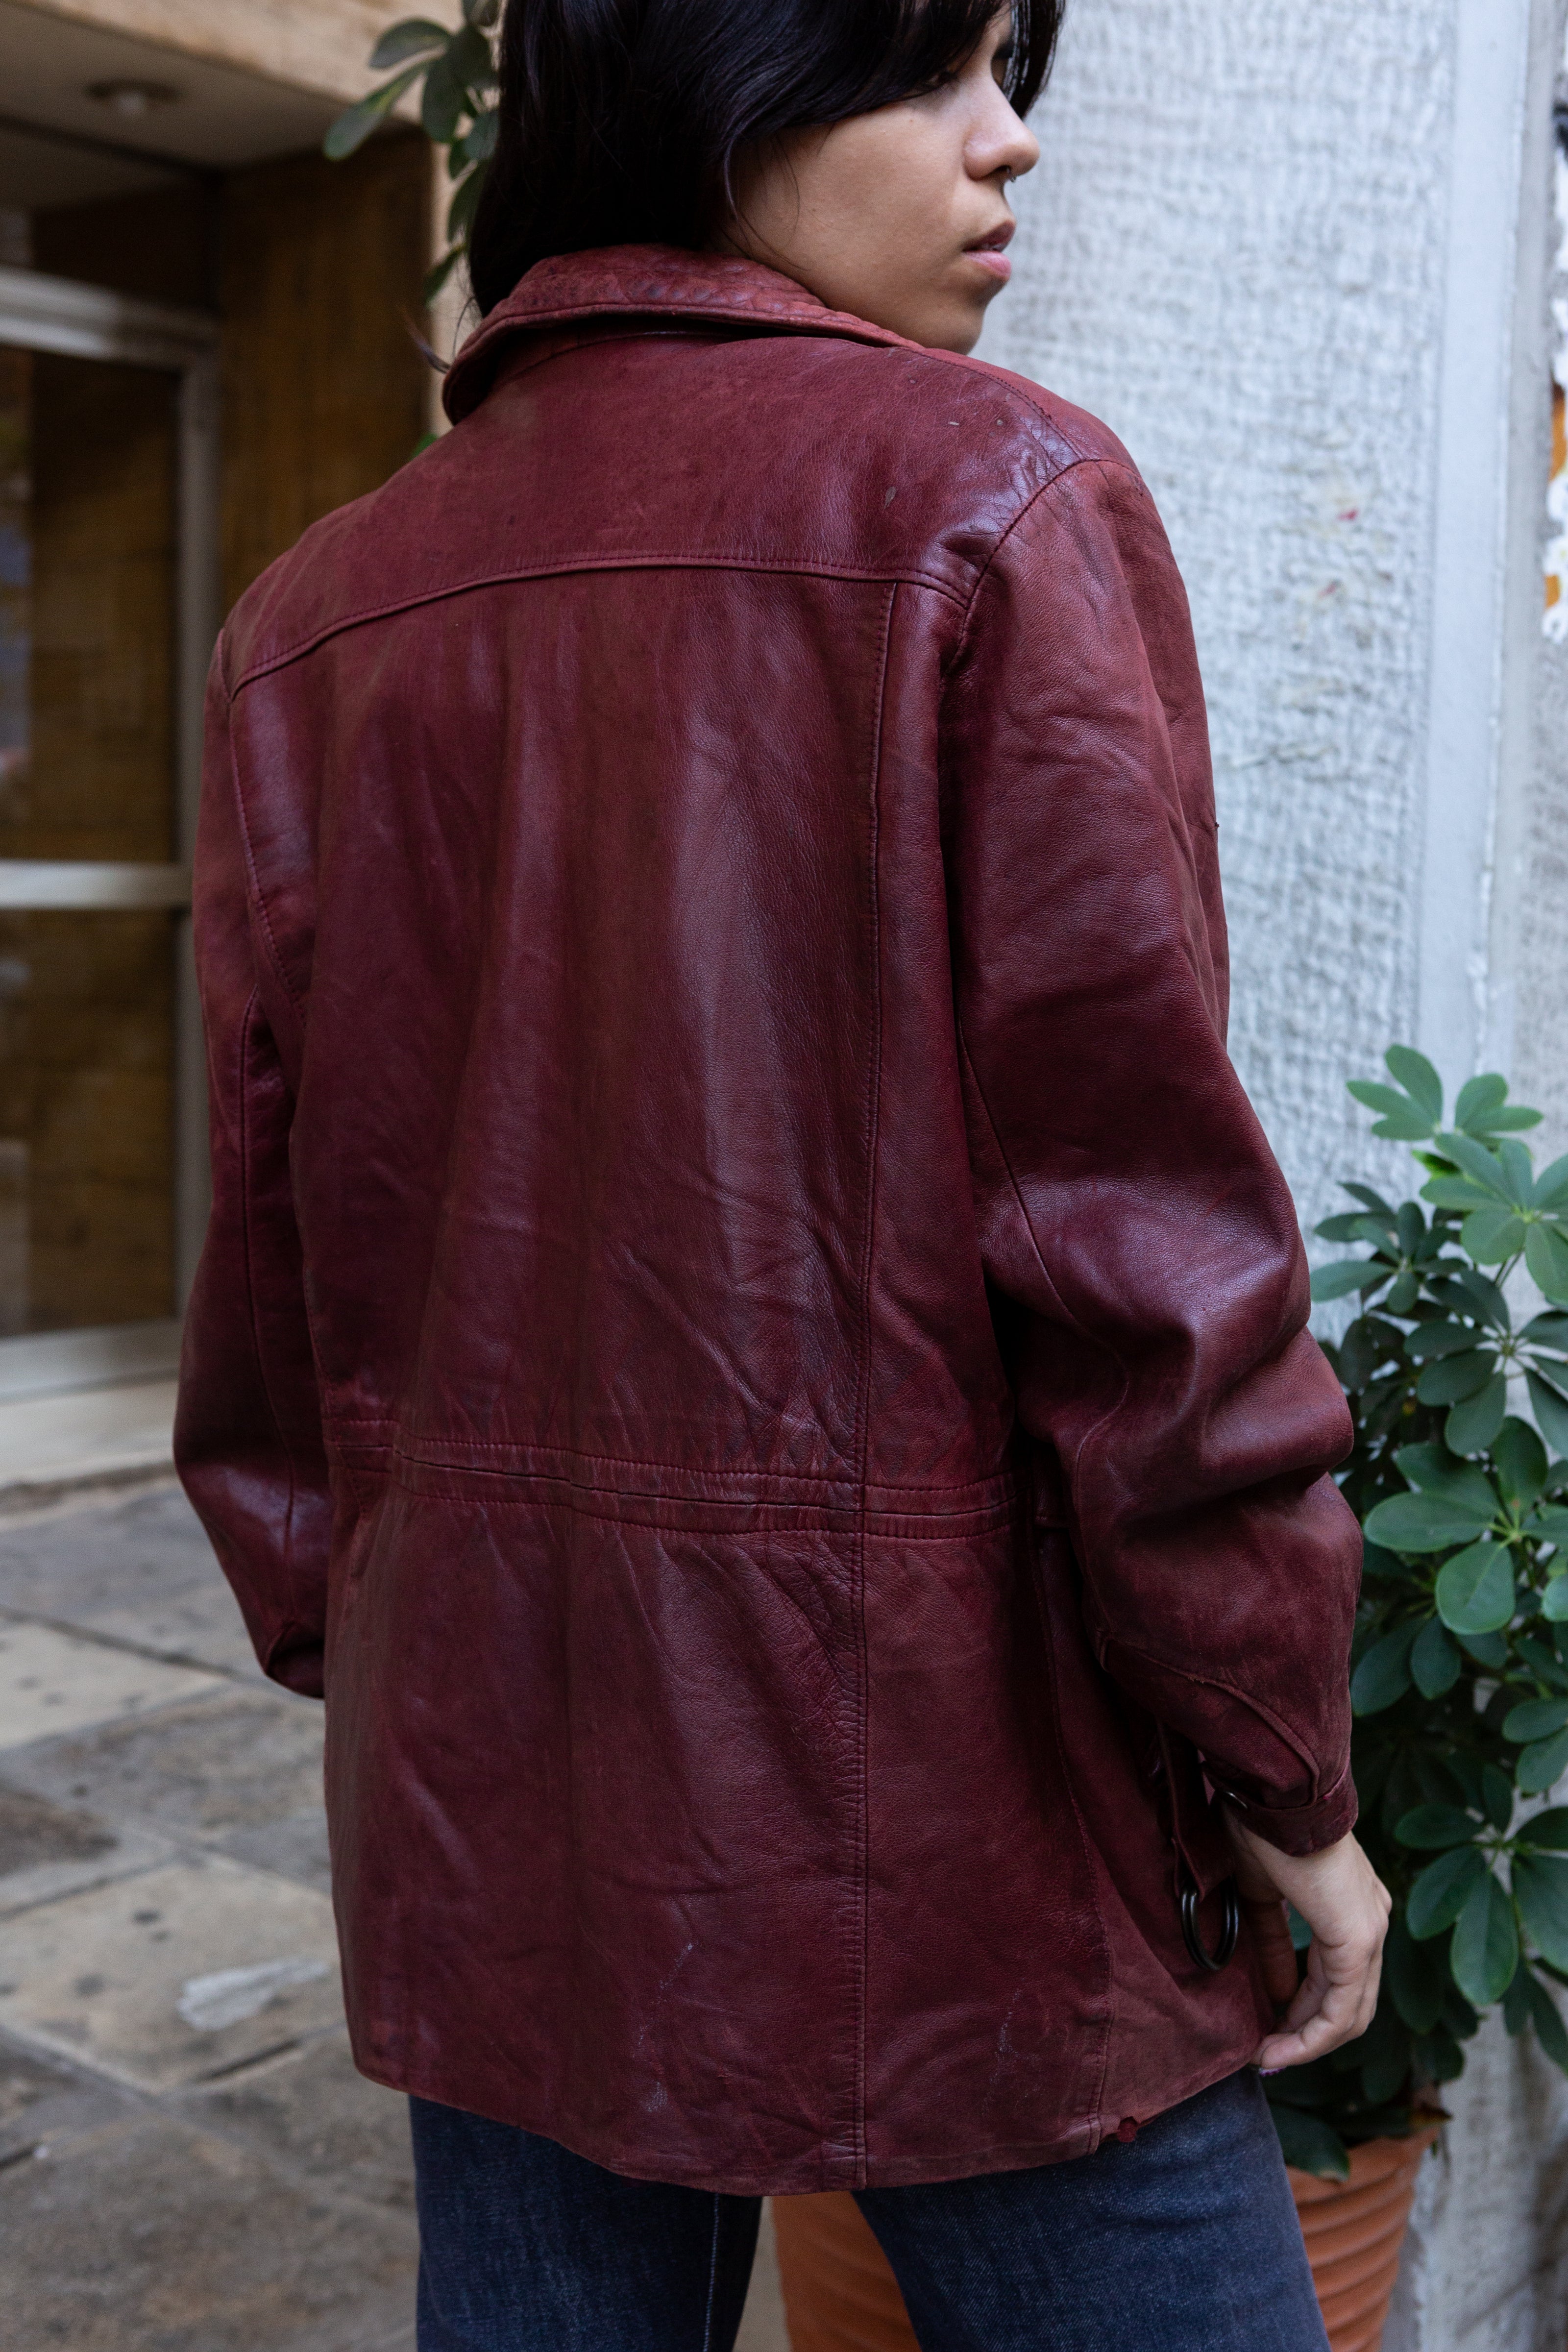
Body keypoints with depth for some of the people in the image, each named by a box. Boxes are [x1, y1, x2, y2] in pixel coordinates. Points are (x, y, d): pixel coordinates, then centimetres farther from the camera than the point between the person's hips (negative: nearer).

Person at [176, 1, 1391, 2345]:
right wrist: (1288, 1770, -6)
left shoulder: (315, 610, 6)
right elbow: (1136, 1207, -15)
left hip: (488, 1797, 6)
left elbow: (274, 1252, 8)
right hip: (934, 1763, -5)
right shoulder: (995, 502, -11)